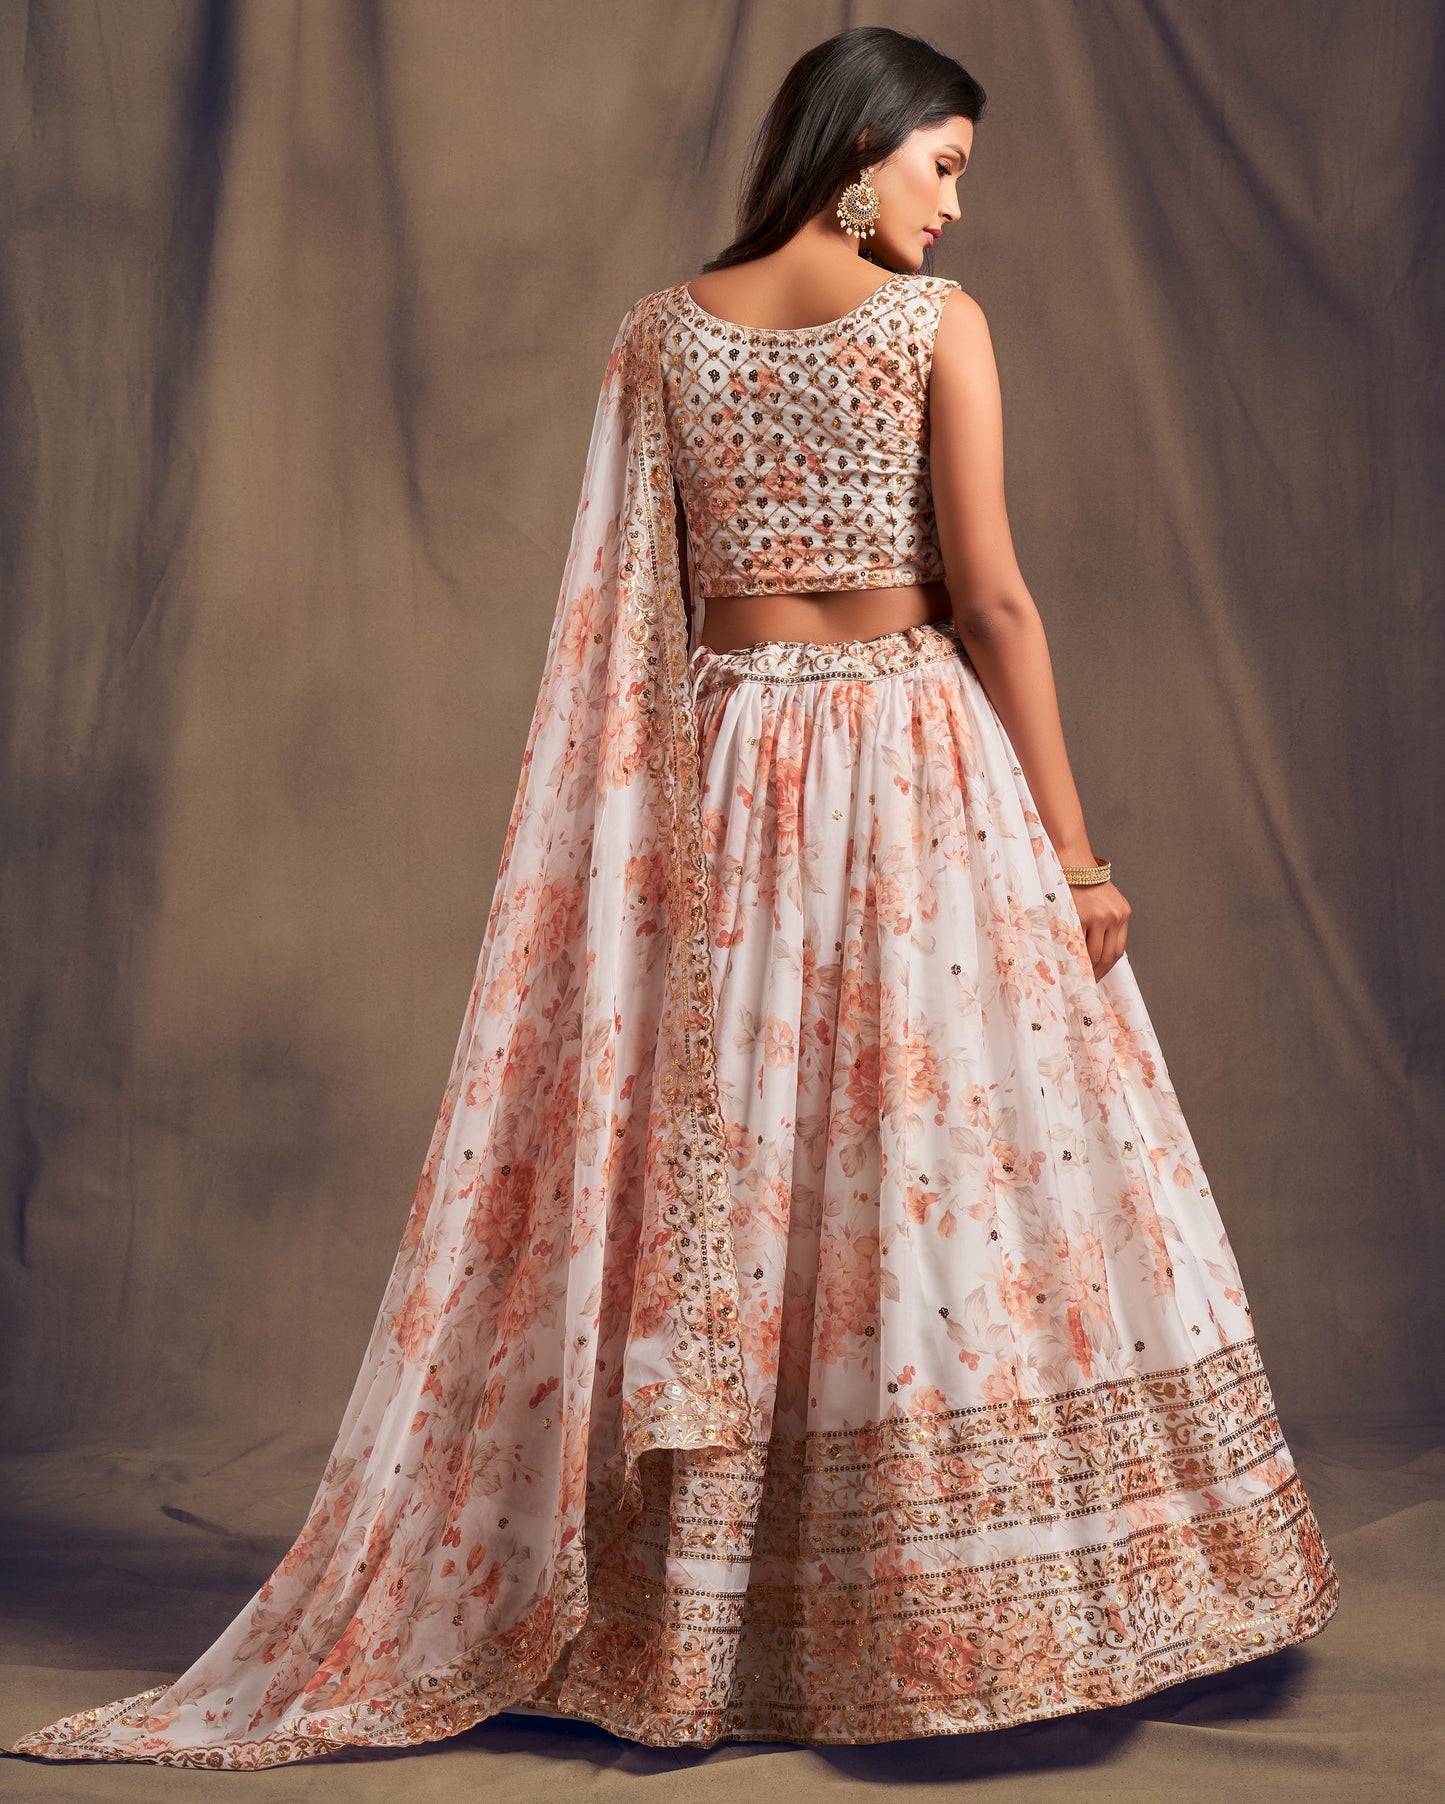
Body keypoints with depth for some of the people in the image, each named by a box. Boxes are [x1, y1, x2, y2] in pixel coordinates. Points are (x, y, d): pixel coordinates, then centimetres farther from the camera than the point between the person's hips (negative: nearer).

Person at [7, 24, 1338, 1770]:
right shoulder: (936, 322, -5)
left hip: (719, 779, 4)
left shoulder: (660, 334, 7)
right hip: (917, 770, -4)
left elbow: (620, 623, 6)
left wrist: (647, 837, 13)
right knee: (967, 1156, 3)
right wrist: (1074, 851, -6)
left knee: (711, 1181, 9)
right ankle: (994, 1613, 8)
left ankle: (681, 1622, 16)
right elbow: (993, 598, -10)